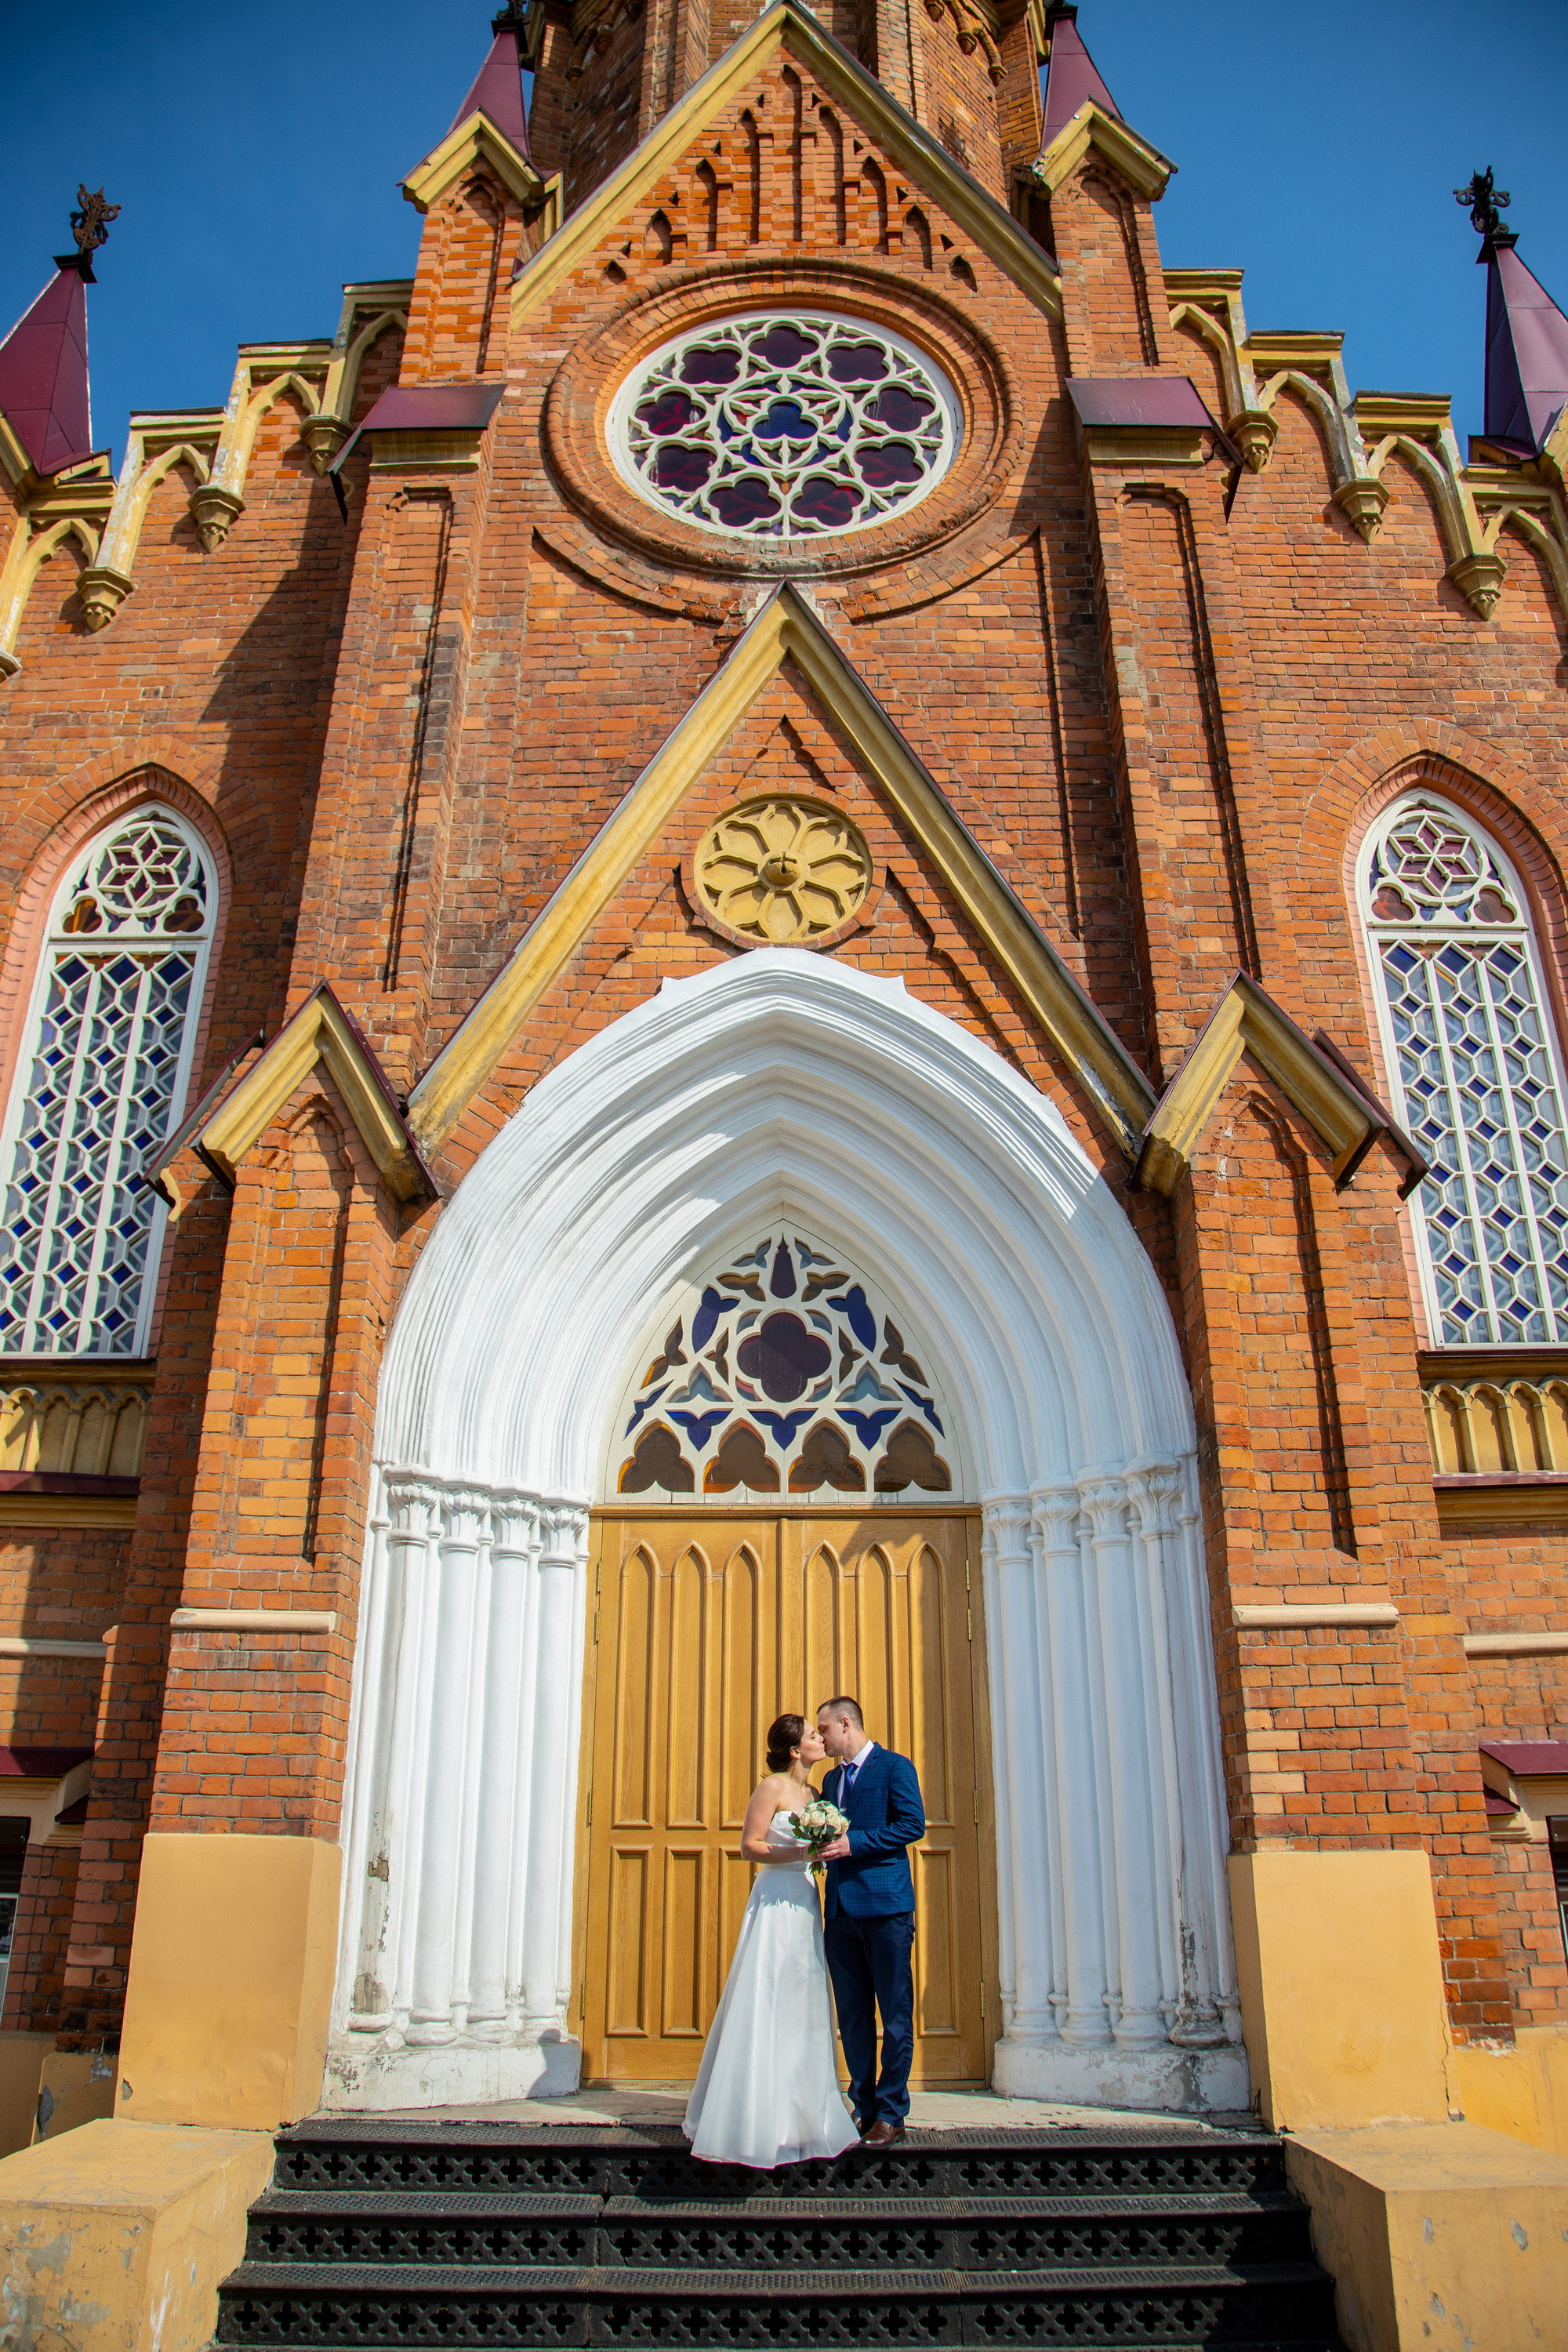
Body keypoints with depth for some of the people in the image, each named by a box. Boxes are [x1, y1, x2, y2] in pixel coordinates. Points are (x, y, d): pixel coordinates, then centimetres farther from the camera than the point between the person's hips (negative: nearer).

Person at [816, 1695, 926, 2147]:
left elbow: (913, 1825, -13)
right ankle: (864, 2107, 19)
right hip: (842, 1907, 7)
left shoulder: (895, 1767, -3)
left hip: (886, 1905, -7)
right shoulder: (831, 1779, 19)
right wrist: (822, 1843, 0)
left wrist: (853, 1843, -18)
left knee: (895, 2013, 0)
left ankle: (891, 2113, 9)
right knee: (852, 2016, 10)